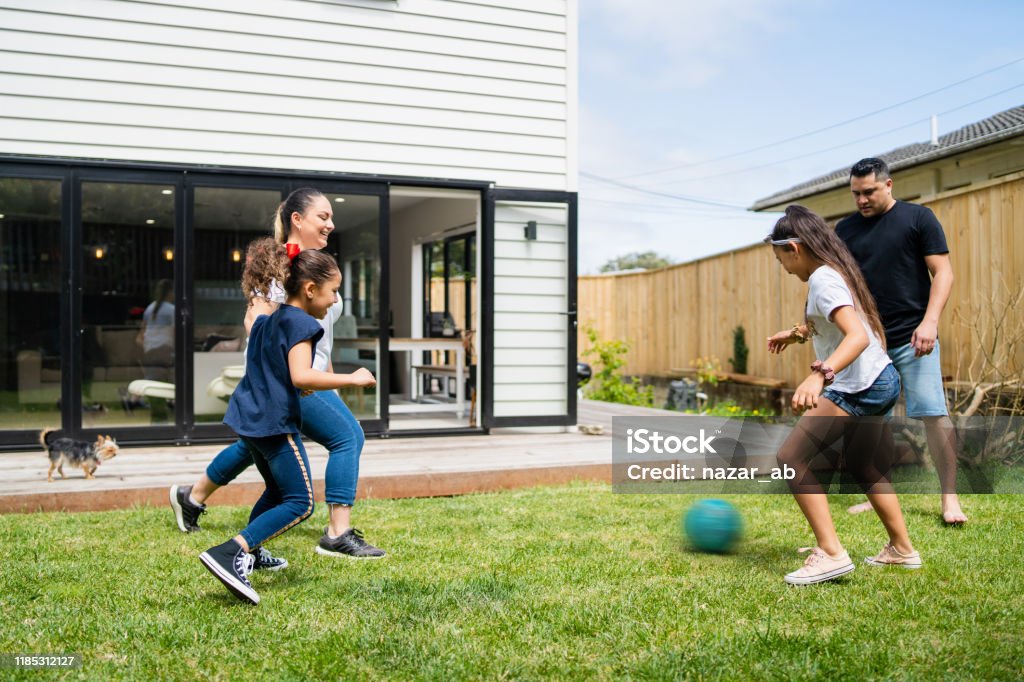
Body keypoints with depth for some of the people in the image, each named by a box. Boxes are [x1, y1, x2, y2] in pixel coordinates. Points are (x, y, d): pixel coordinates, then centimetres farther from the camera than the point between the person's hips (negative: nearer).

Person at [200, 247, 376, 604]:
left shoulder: (267, 320, 15)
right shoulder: (299, 323, -14)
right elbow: (301, 376, -27)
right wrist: (352, 378, -20)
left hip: (250, 418, 10)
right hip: (276, 422, -10)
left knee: (277, 491, 26)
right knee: (300, 504, -8)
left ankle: (248, 555, 31)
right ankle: (227, 553, -19)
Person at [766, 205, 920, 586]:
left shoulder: (823, 280, -16)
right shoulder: (836, 271, 14)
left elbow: (858, 336, -31)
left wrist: (820, 375, -44)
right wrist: (797, 334, 39)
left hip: (857, 386, -11)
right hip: (883, 381, 11)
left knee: (790, 458, -10)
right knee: (864, 468, 25)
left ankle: (830, 554, -12)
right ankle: (902, 550, 35)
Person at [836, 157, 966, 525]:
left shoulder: (918, 218, 0)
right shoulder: (845, 229, 10)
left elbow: (942, 272, -3)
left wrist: (929, 321, -14)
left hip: (912, 339, -4)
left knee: (934, 415, -7)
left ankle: (949, 499, 1)